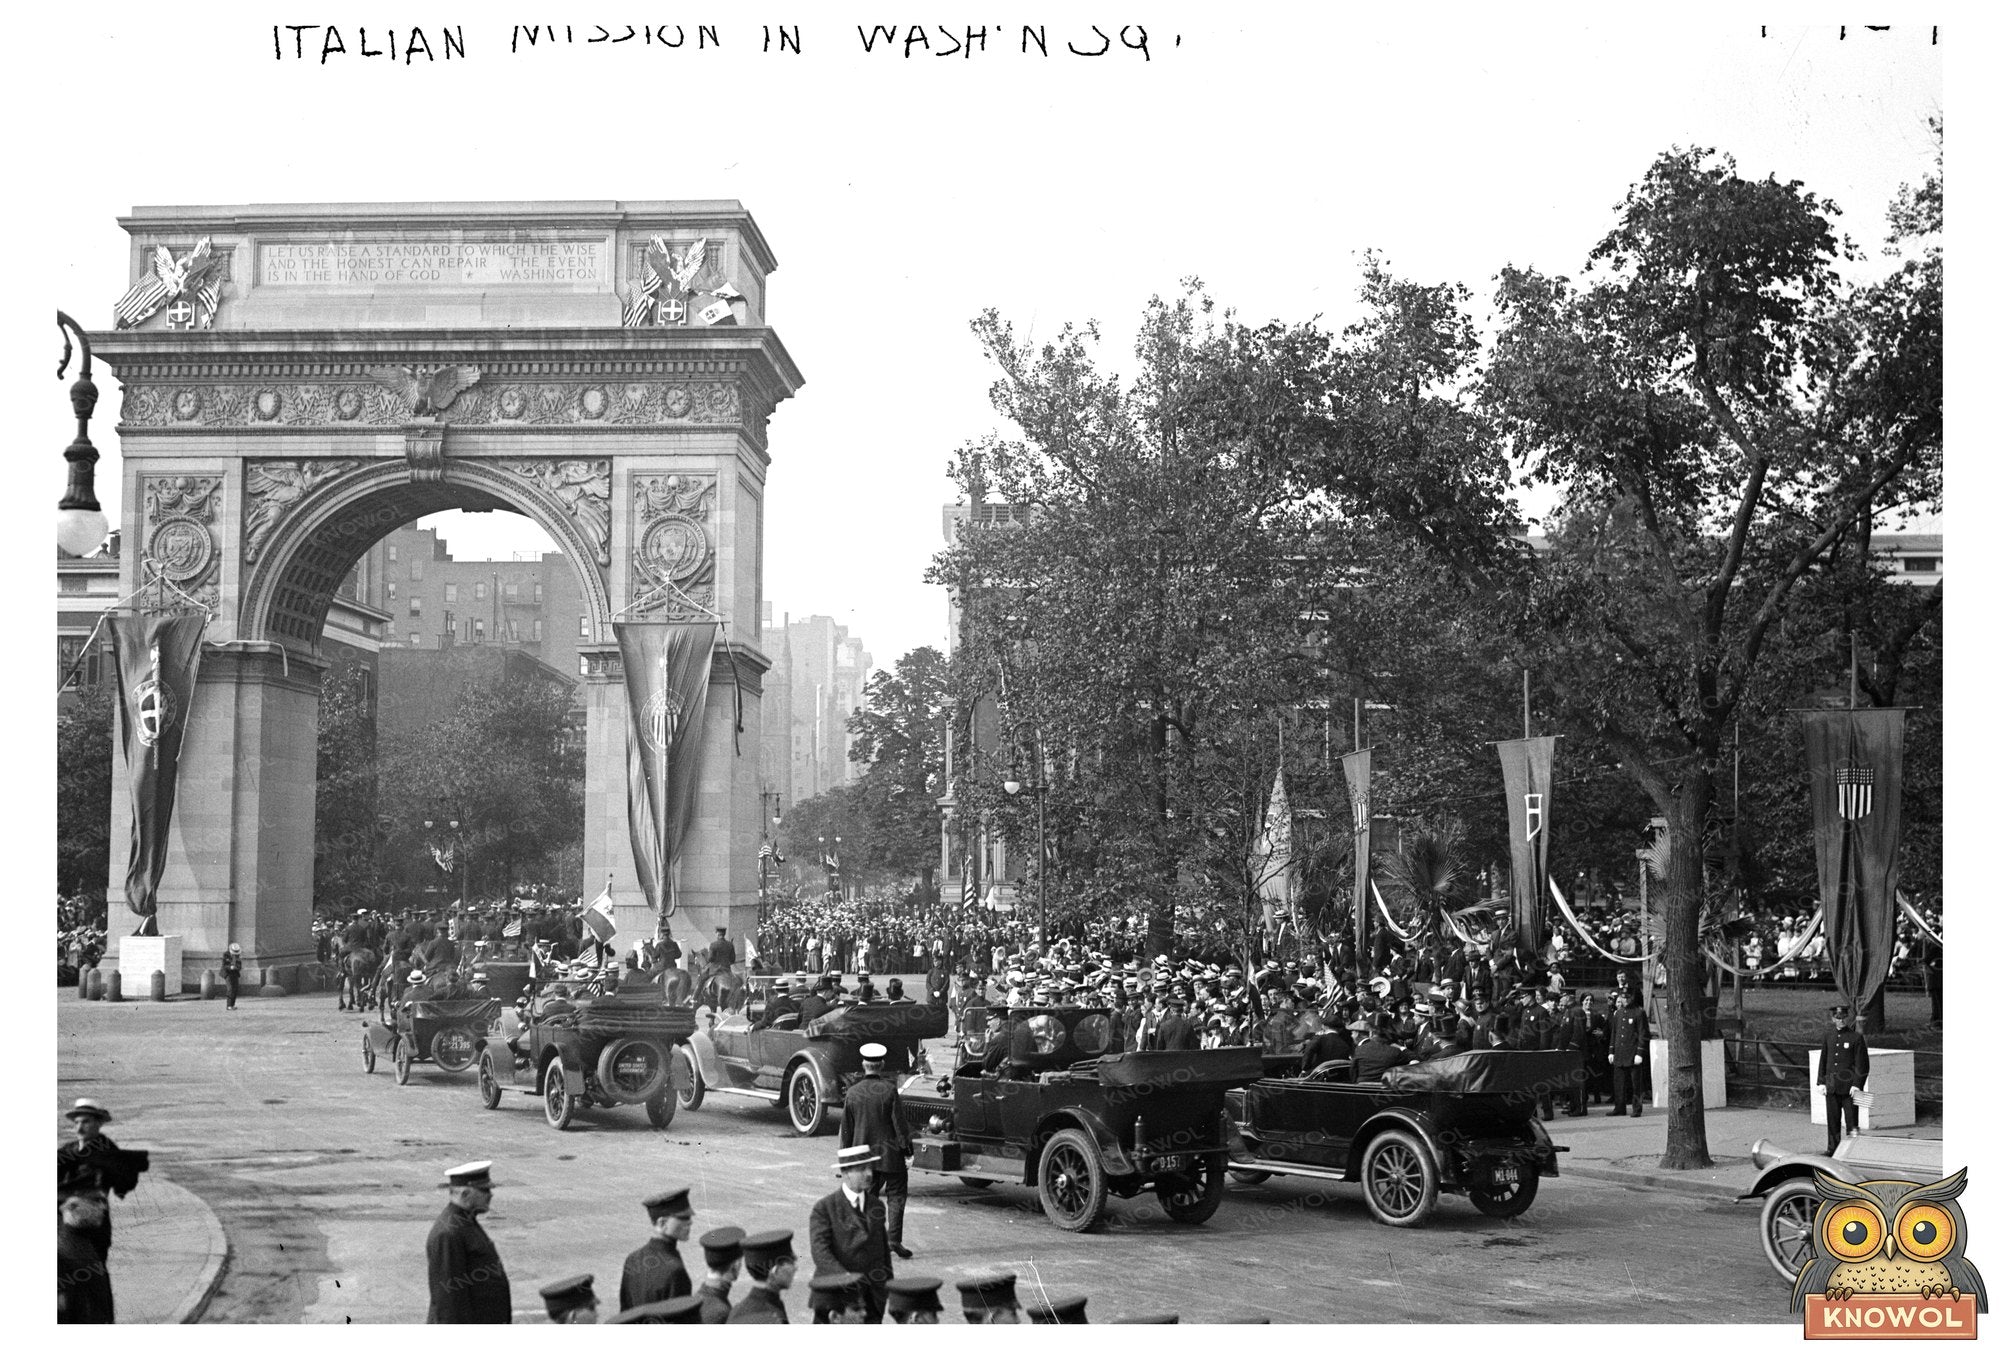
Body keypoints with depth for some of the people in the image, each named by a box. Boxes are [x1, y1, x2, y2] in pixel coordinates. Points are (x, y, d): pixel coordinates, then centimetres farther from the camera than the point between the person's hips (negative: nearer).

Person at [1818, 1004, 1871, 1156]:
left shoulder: (1856, 1037, -5)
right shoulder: (1828, 1036, 8)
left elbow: (1862, 1064, -5)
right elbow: (1823, 1059, 13)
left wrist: (1857, 1084, -12)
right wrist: (1821, 1081, 7)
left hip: (1849, 1086, -4)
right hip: (1832, 1085, 4)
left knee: (1851, 1119, -1)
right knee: (1832, 1119, 8)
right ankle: (1832, 1149, 16)